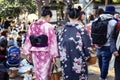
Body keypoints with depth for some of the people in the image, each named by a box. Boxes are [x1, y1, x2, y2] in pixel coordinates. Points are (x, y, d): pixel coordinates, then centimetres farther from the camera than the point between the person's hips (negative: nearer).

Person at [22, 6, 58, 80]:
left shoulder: (32, 25, 1)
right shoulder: (49, 26, -13)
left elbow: (28, 40, 6)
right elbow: (52, 41, -11)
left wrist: (29, 53, 14)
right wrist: (54, 55, -4)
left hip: (35, 52, 5)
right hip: (46, 53, -4)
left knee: (38, 73, 17)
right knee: (45, 73, 7)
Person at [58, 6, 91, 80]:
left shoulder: (64, 29, -1)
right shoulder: (81, 28, -11)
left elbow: (59, 44, 4)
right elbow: (86, 45, -10)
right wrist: (87, 56, 7)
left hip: (66, 59, 4)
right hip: (78, 59, -3)